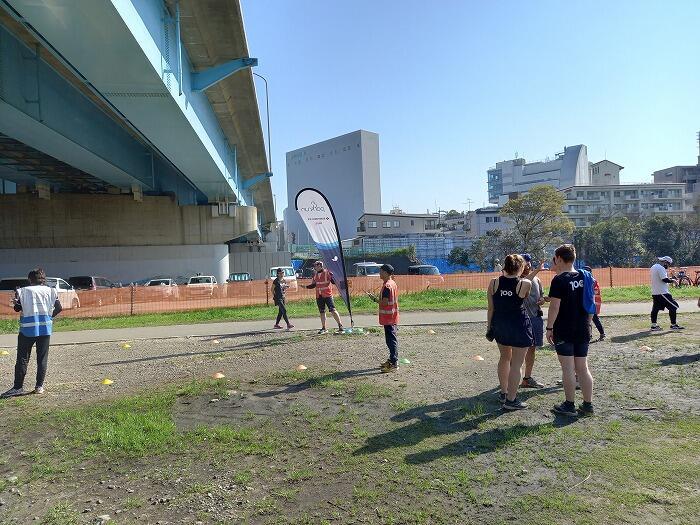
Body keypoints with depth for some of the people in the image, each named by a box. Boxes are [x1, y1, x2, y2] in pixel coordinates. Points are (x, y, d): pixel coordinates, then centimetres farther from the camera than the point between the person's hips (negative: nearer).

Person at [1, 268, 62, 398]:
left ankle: (18, 387, 5)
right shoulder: (51, 291, 6)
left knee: (23, 358, 5)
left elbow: (17, 308, -4)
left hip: (27, 329, -1)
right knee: (42, 358, 7)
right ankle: (39, 386, 9)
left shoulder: (23, 291, 3)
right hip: (45, 328, 1)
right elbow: (58, 308, 0)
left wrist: (15, 303, 16)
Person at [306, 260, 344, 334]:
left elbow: (333, 281, -9)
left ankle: (340, 325, -4)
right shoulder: (315, 274, 12)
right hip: (319, 296, 6)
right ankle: (324, 329, 18)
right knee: (322, 312, 10)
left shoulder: (327, 272, -6)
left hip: (327, 295, -6)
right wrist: (306, 287, 7)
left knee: (332, 310, -12)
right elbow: (313, 285, 19)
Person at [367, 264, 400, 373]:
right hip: (393, 317, 10)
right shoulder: (393, 284, 12)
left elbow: (384, 302, -22)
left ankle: (394, 364, -4)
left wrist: (374, 298, -11)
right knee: (391, 339, 17)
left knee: (391, 340, -7)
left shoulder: (387, 286, -18)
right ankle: (392, 360, 27)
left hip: (388, 318, -10)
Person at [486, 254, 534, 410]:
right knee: (516, 364, 3)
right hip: (519, 327, -5)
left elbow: (491, 308, 0)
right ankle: (511, 400, 7)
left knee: (505, 358, 23)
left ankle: (504, 393, 33)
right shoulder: (525, 284, -13)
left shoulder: (494, 283, -5)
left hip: (499, 325, 5)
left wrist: (490, 327, 10)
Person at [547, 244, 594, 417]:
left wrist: (549, 328, -9)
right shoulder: (585, 277, 7)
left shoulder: (559, 280, -13)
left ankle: (569, 406, 9)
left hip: (564, 331, -6)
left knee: (568, 369, 1)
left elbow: (554, 307, -16)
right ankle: (588, 405, 18)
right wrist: (587, 323, 20)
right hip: (583, 330, 7)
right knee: (583, 368, 13)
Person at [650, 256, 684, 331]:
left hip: (654, 293, 10)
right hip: (662, 293, -9)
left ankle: (654, 325, 10)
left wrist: (669, 278, 17)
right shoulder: (661, 268, -14)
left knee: (655, 308, 9)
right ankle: (673, 325, 4)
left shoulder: (653, 267, 15)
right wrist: (672, 280, -5)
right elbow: (664, 279, -21)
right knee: (673, 306, 0)